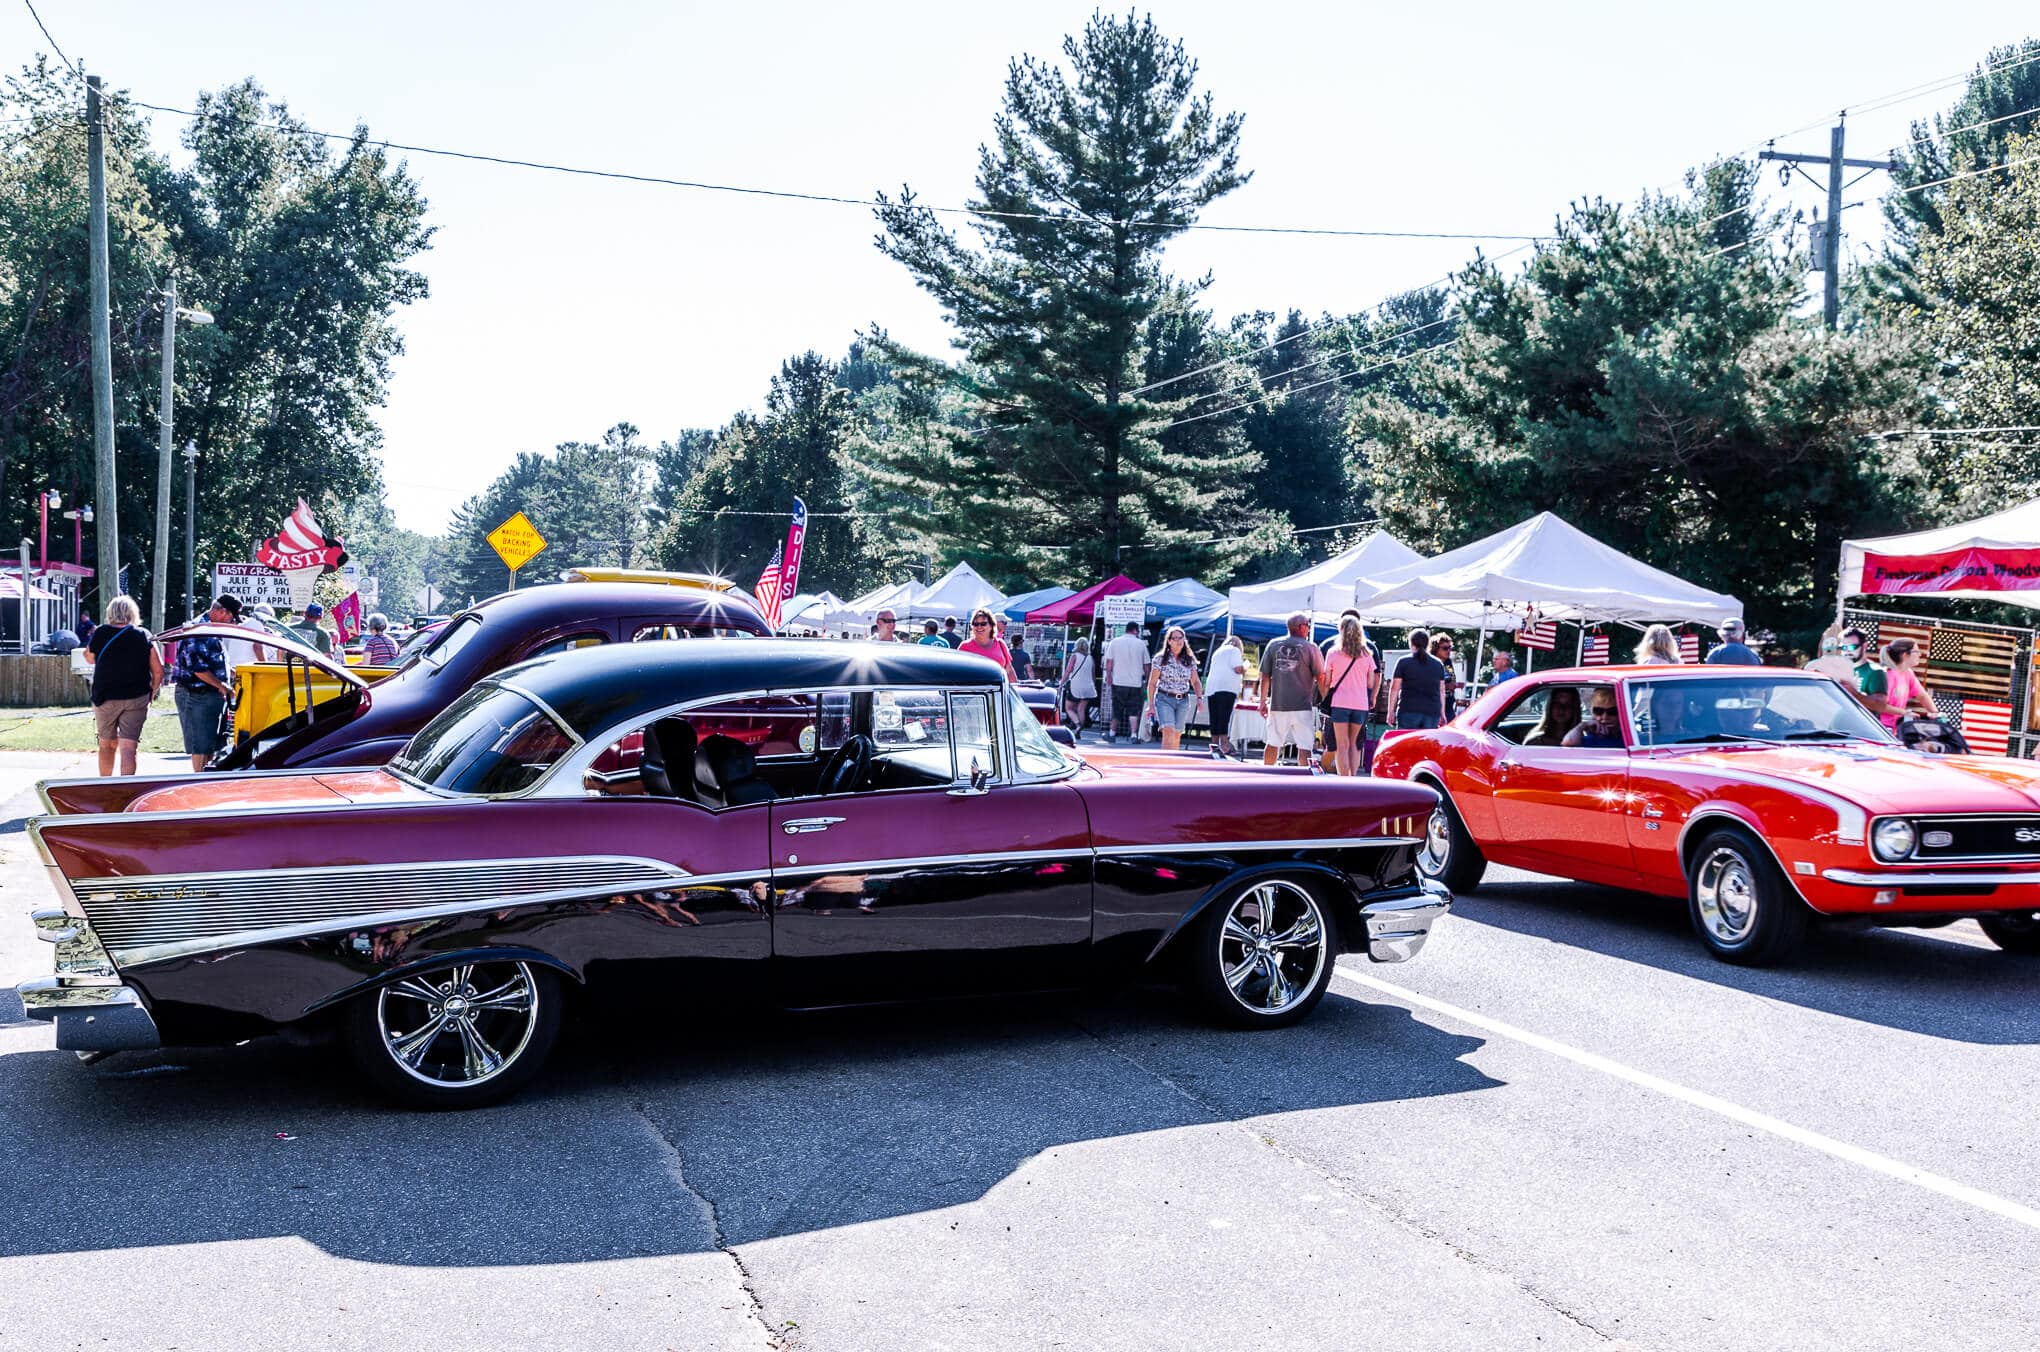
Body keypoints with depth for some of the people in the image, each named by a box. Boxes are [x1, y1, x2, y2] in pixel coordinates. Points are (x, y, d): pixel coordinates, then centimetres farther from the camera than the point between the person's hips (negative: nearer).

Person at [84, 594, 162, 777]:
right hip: (136, 699, -1)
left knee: (107, 744, 18)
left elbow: (89, 657, 17)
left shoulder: (100, 633, -2)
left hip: (105, 698, 1)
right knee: (128, 747, -5)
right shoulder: (145, 636, -2)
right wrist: (151, 694, 9)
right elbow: (158, 671, -4)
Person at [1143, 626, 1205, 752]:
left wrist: (1199, 697, -2)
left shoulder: (1190, 660, 6)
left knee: (1177, 735, 6)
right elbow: (1152, 683, 0)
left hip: (1183, 700, 4)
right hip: (1165, 699, -4)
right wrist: (1151, 704, -4)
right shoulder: (1160, 659, -3)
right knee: (1168, 732, -19)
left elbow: (1195, 681, 15)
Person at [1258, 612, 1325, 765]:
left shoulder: (1273, 644, 4)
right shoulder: (1310, 648, -5)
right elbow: (1321, 677, -5)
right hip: (1303, 706, -4)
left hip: (1277, 704, 4)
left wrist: (1263, 701, 13)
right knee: (1305, 747, -2)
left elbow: (1265, 676, 6)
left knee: (1272, 744, 15)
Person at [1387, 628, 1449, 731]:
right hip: (1432, 712, 3)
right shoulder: (1438, 664, 11)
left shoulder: (1403, 662, 1)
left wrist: (1391, 711, 5)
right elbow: (1441, 691, 13)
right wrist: (1442, 713, 19)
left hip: (1408, 711, -3)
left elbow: (1394, 689, 0)